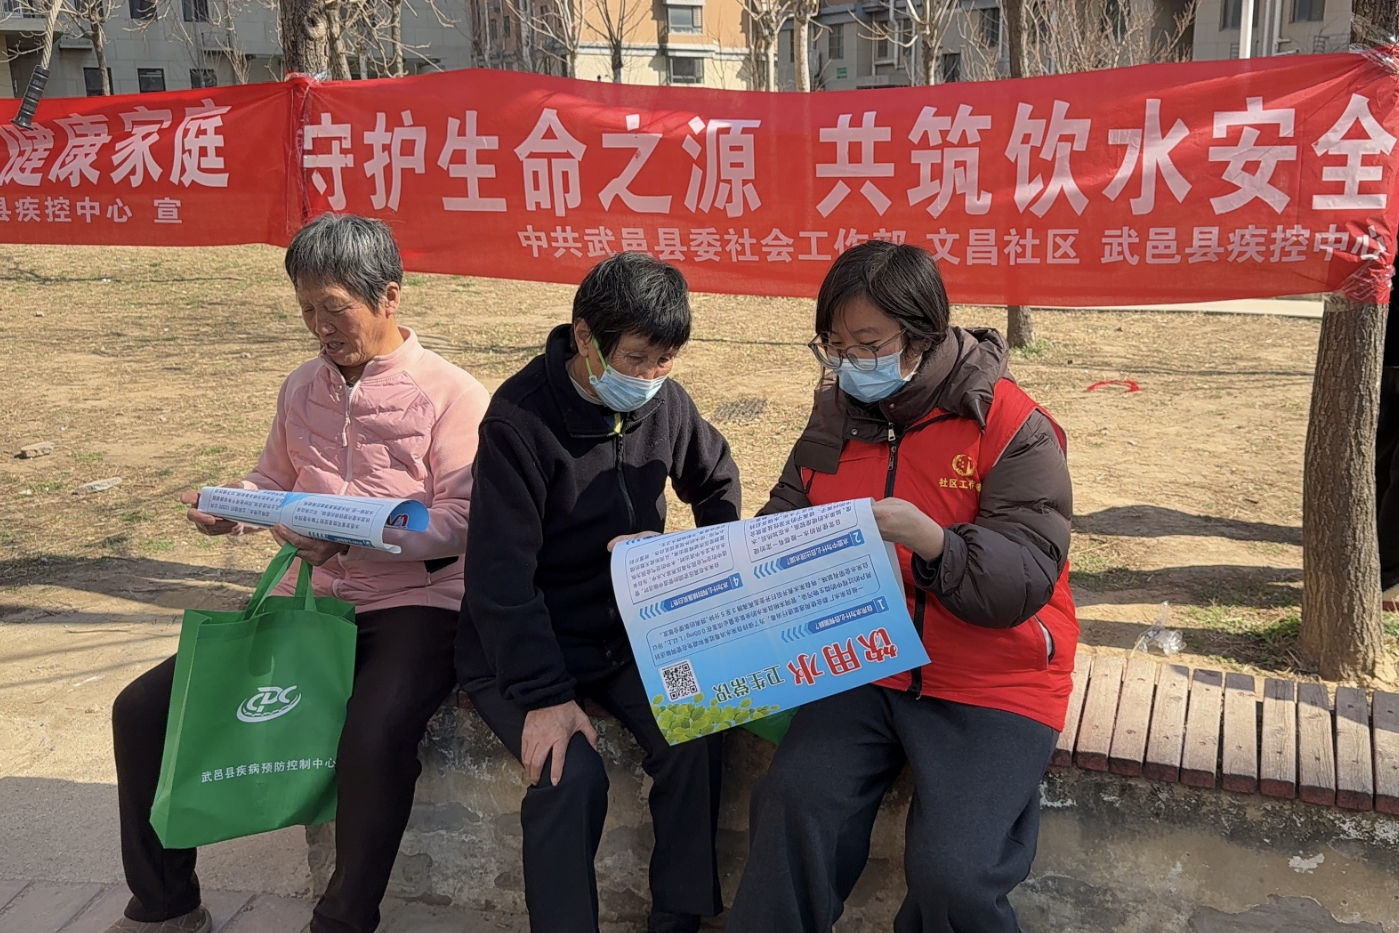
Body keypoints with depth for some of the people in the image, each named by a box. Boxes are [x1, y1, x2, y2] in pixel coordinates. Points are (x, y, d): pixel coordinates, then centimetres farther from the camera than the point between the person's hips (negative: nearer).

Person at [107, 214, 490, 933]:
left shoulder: (450, 394, -7)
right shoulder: (303, 388, 13)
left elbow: (461, 520, -14)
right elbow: (275, 483, 21)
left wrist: (355, 538, -27)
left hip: (410, 604, -6)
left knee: (373, 739, -35)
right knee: (144, 709, -3)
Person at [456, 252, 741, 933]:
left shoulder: (663, 401, -3)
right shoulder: (520, 418, -20)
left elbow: (718, 481, 17)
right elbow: (500, 573, -22)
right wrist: (544, 695, -26)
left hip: (629, 633, 5)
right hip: (521, 644, -4)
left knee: (695, 736, -20)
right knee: (572, 771, -27)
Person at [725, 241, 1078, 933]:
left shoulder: (1011, 427, -11)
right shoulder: (836, 415, 5)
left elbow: (1027, 580, -18)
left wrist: (928, 537, -35)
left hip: (992, 682, -4)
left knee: (950, 873, -20)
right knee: (792, 804, -19)